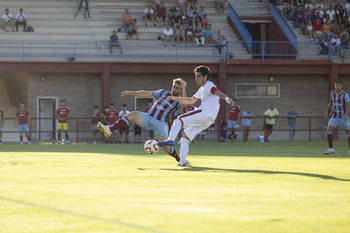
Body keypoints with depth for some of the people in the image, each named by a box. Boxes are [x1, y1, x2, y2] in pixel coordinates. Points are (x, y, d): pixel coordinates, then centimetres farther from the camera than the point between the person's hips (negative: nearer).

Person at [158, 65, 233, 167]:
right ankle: (183, 162, 8)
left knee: (179, 120, -18)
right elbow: (191, 100, 39)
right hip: (207, 120, 10)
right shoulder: (202, 89, 29)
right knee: (185, 136, 14)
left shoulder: (208, 85, -2)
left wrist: (226, 98, -45)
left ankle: (171, 140, -37)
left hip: (204, 113, -10)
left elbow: (216, 92, -25)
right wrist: (176, 98, 31)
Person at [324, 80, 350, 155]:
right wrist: (327, 111, 13)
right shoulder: (332, 93, 4)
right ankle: (330, 149, -9)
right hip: (334, 117, 4)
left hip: (343, 117, -4)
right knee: (329, 130, -14)